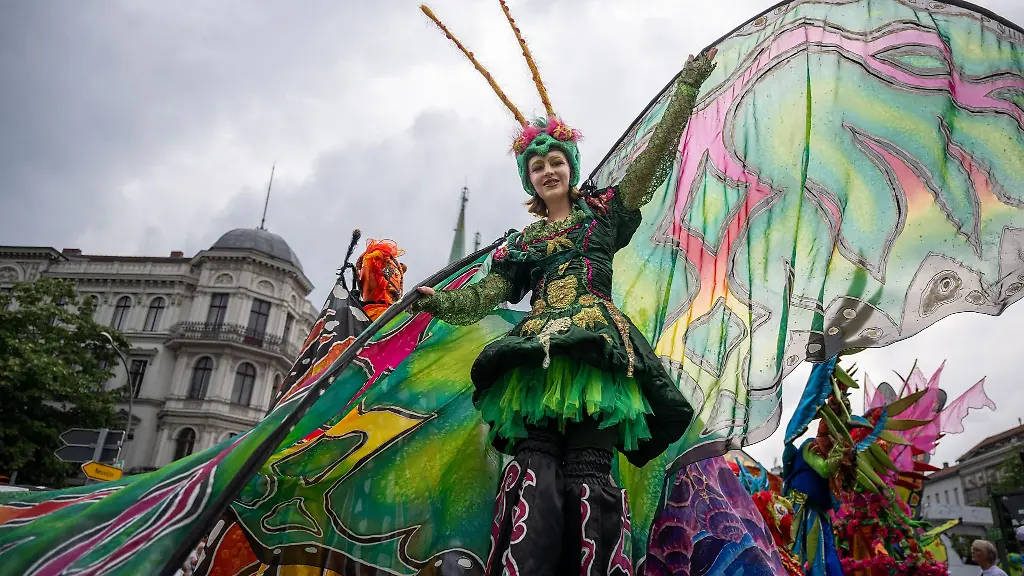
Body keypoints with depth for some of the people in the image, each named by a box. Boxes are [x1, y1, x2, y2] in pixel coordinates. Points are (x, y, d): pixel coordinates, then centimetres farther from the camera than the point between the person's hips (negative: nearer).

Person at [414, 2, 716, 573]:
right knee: (535, 473, -15)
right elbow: (482, 296, 16)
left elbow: (654, 159, 13)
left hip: (596, 350, -1)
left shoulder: (602, 211, 20)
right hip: (536, 353, 2)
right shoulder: (521, 243, 24)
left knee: (589, 478, -14)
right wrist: (437, 300, 0)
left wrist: (687, 88, 9)